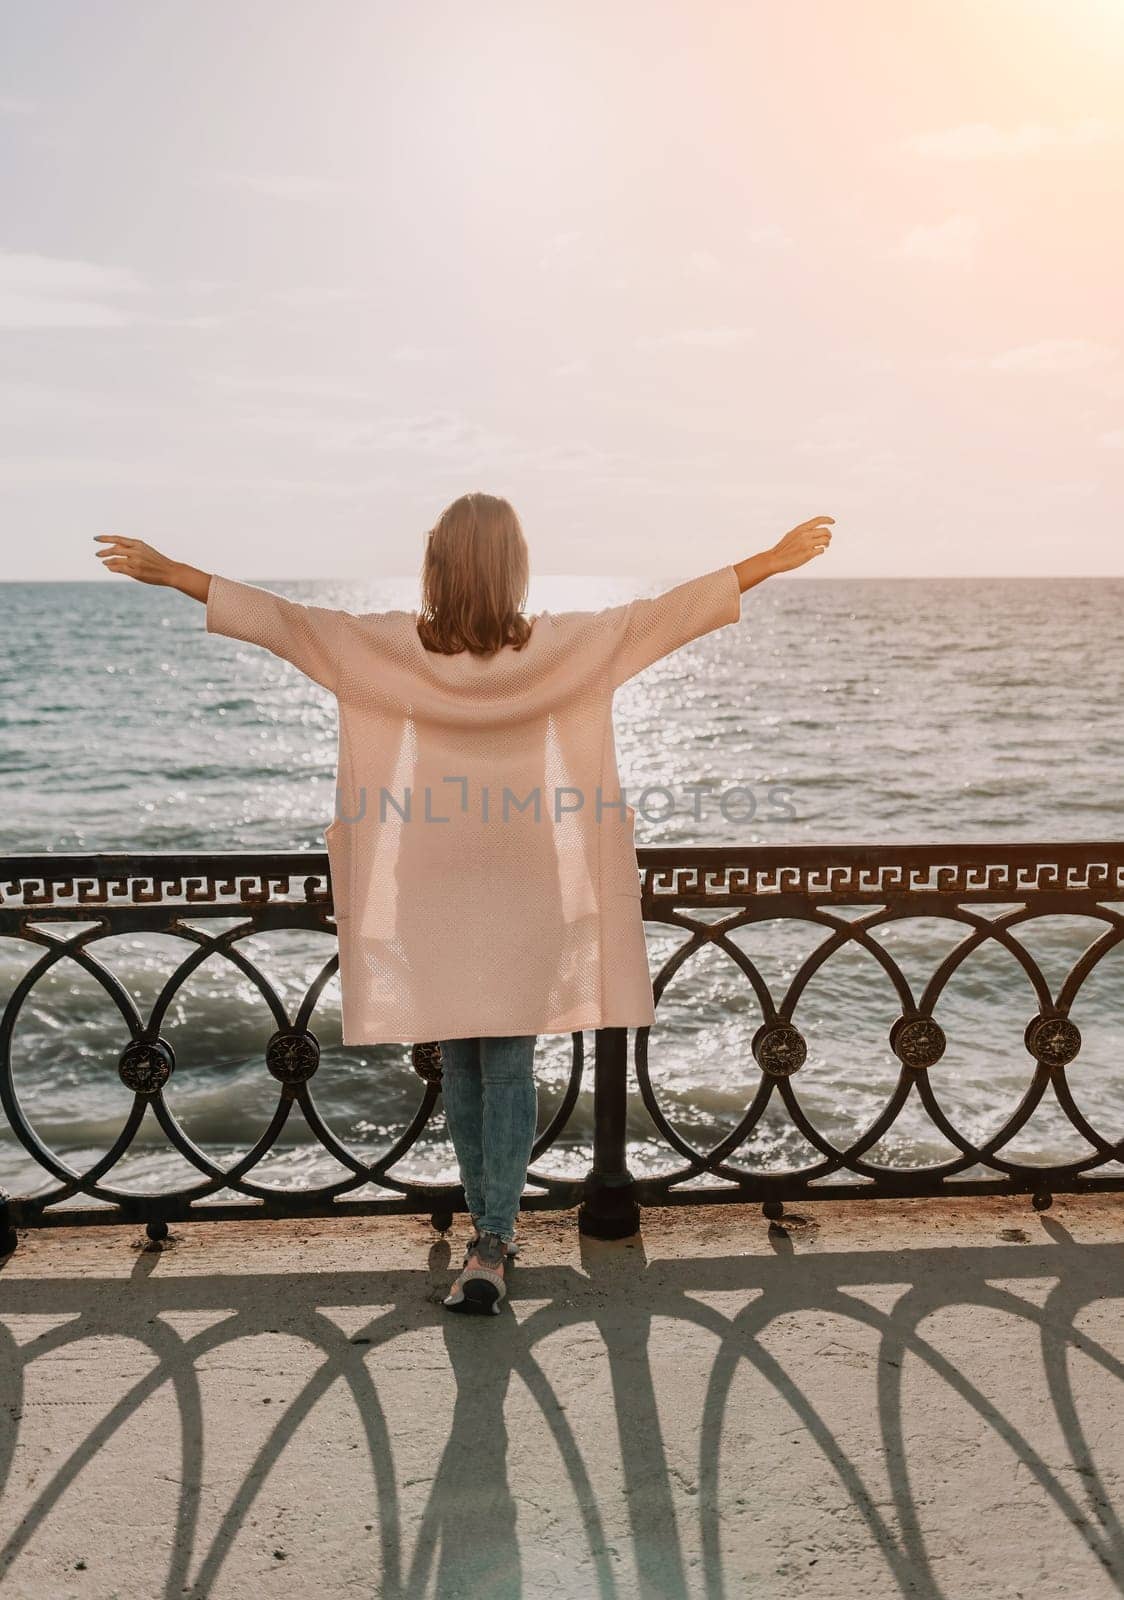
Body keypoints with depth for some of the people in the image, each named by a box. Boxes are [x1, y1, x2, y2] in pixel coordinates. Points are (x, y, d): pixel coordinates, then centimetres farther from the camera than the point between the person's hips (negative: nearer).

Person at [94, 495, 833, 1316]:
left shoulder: (394, 648, -8)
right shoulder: (561, 647, -9)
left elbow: (280, 618, -4)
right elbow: (670, 611, -4)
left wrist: (167, 570, 6)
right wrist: (777, 557, 4)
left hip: (432, 897, 1)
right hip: (526, 894, -1)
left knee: (461, 1064, 14)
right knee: (510, 1064, 6)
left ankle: (489, 1230, 26)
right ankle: (493, 1242, 0)